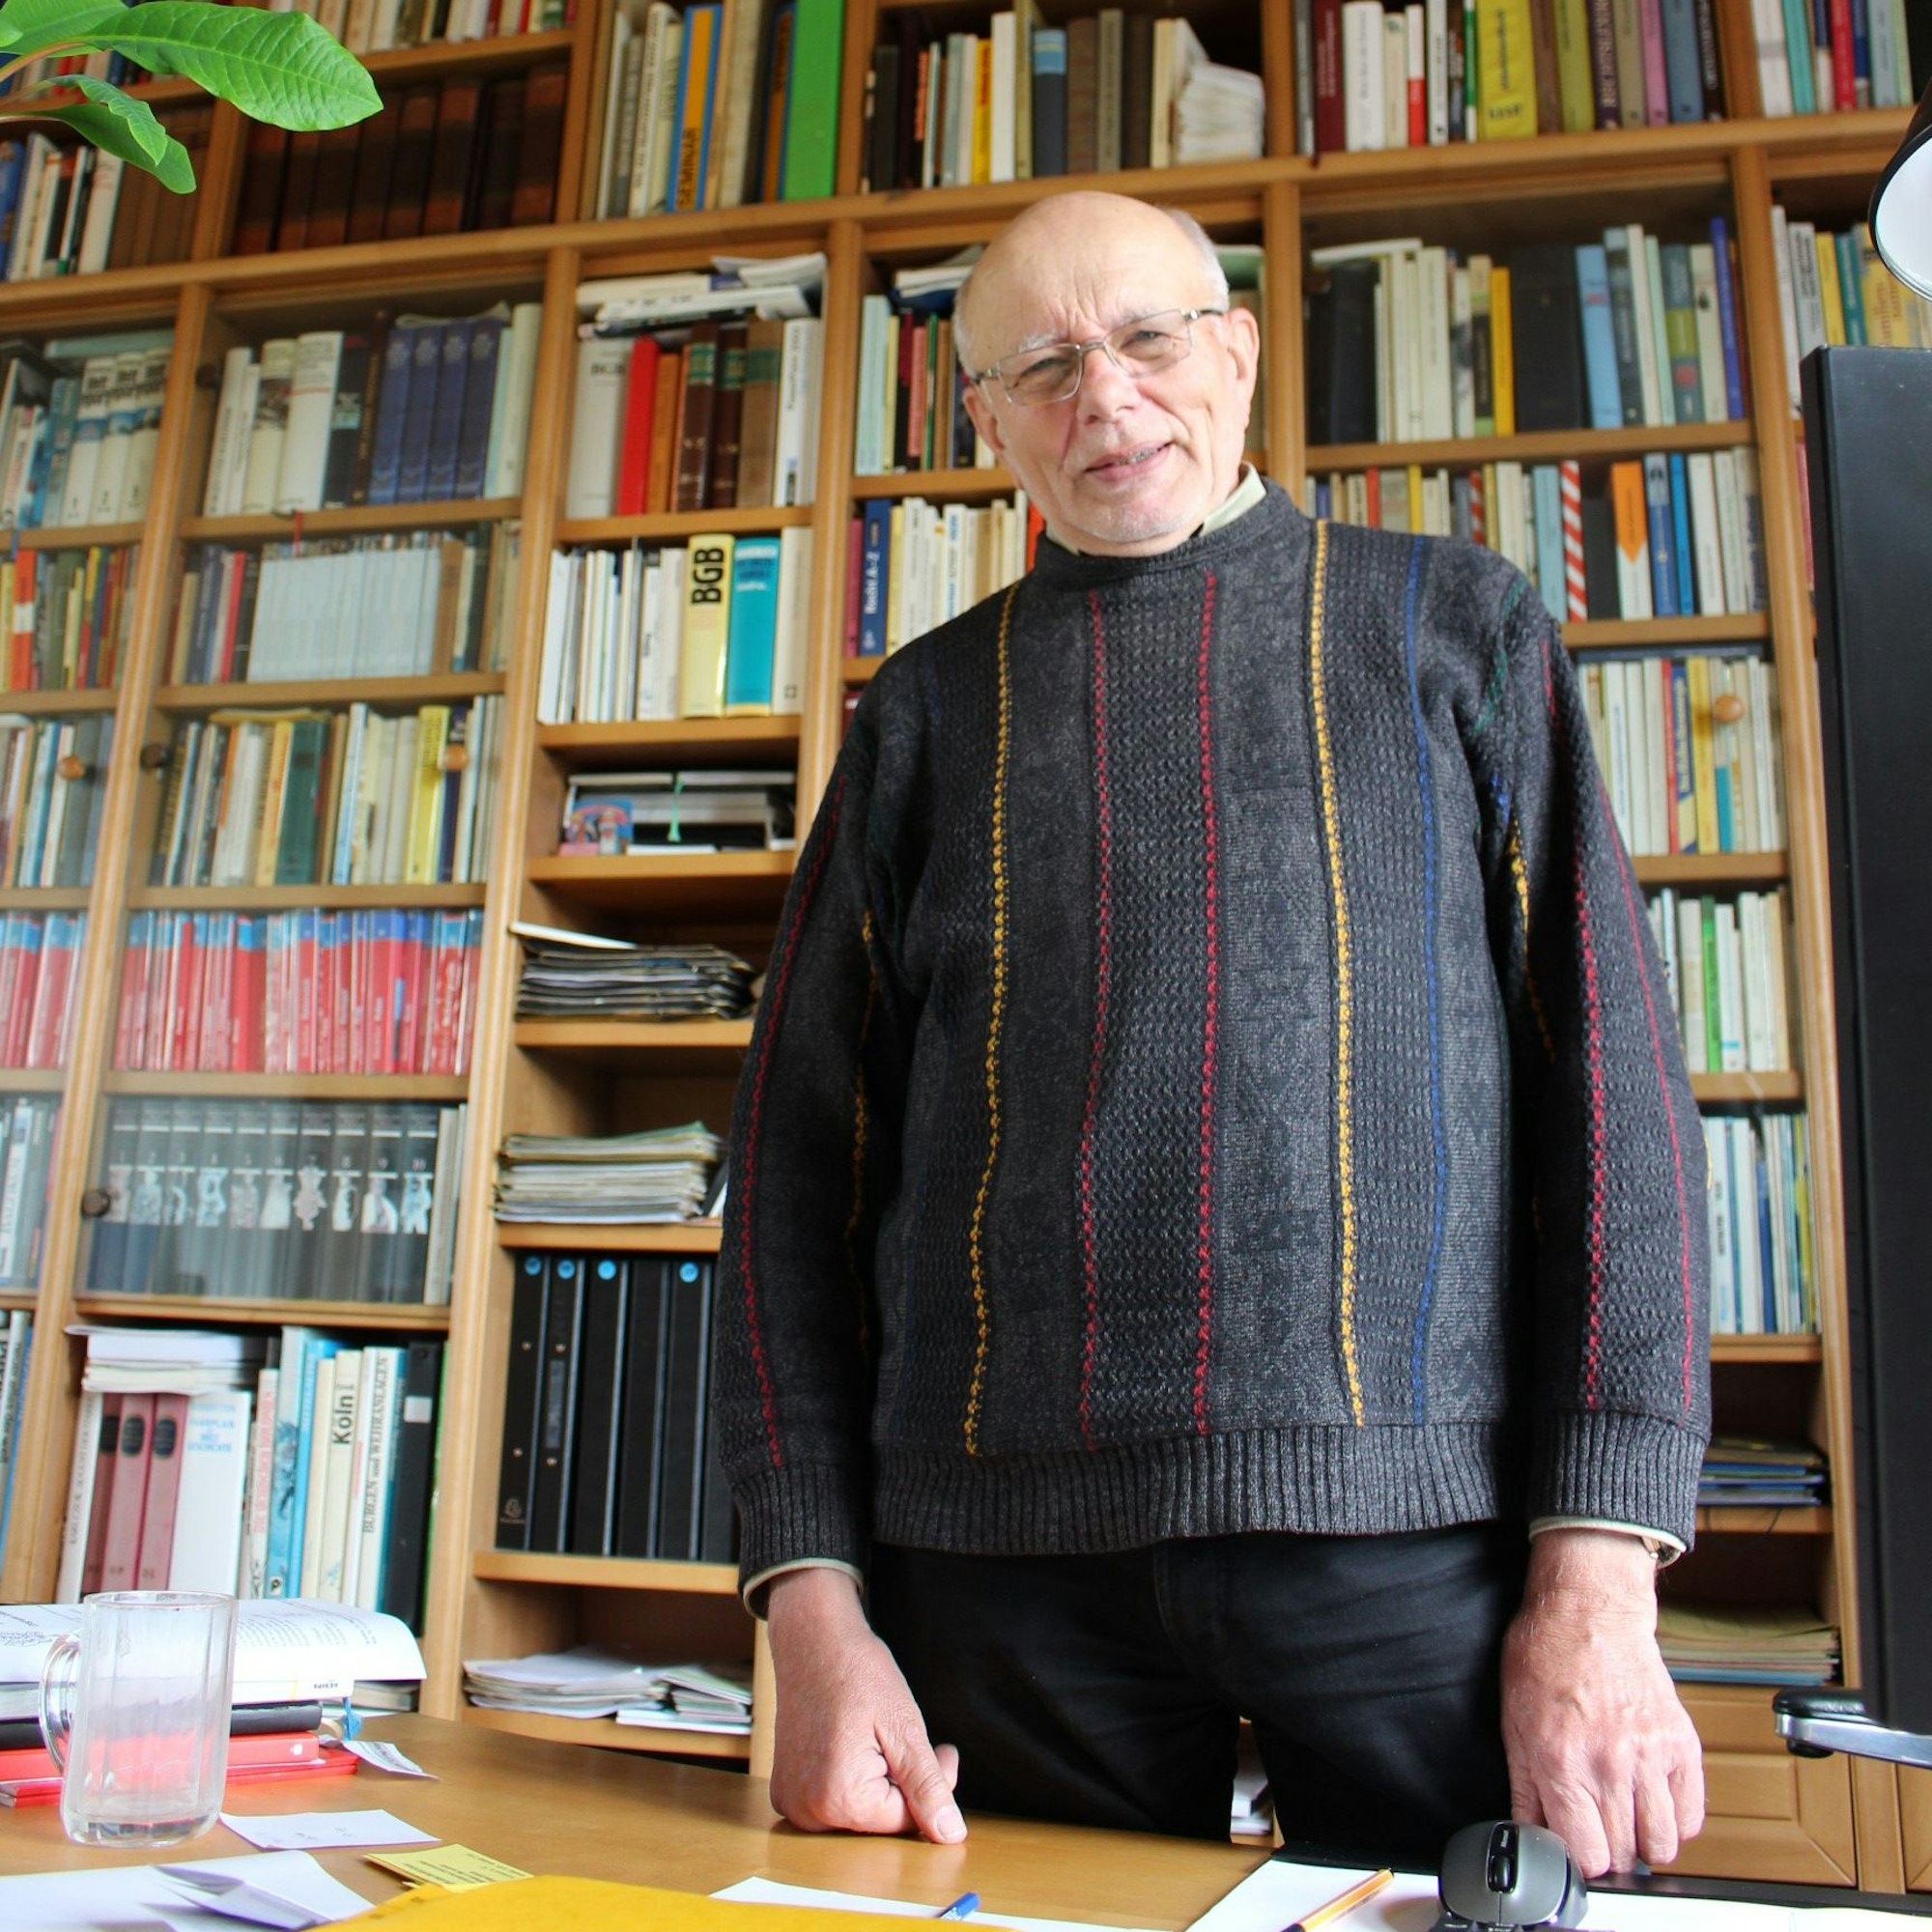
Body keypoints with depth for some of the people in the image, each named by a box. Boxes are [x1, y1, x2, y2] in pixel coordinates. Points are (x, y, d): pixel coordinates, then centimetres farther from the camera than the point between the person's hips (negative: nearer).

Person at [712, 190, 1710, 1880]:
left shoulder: (1455, 626, 9)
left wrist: (1600, 1573, -7)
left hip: (1422, 1530, 0)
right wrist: (816, 1604, -1)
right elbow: (799, 1153, 9)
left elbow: (1610, 1074, 2)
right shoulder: (929, 712, 12)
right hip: (1005, 1556, 2)